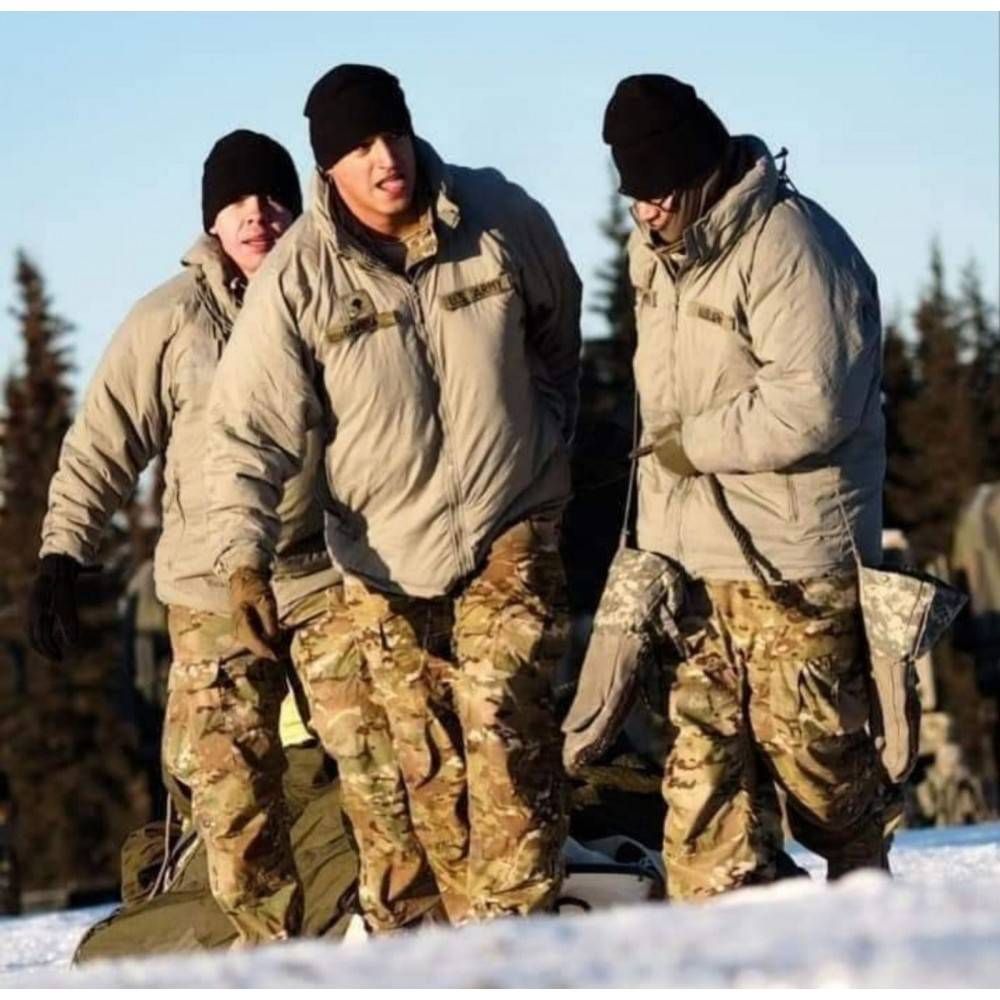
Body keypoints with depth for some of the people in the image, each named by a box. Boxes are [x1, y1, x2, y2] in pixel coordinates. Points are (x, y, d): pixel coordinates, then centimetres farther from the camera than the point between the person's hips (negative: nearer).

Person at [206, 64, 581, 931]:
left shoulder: (501, 220, -8)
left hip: (508, 532, 0)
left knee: (503, 727, -14)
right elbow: (251, 429, -11)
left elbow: (558, 325, 14)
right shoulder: (299, 277, -13)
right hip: (383, 558, 0)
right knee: (418, 761, 2)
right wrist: (244, 553, -22)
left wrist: (546, 433, 16)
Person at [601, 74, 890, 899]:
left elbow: (812, 404, -24)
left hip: (793, 559, -8)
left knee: (809, 746, -1)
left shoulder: (789, 244, -16)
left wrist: (693, 442, -14)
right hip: (695, 555, 8)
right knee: (701, 754, 5)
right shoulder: (657, 251, 13)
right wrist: (657, 533, 17)